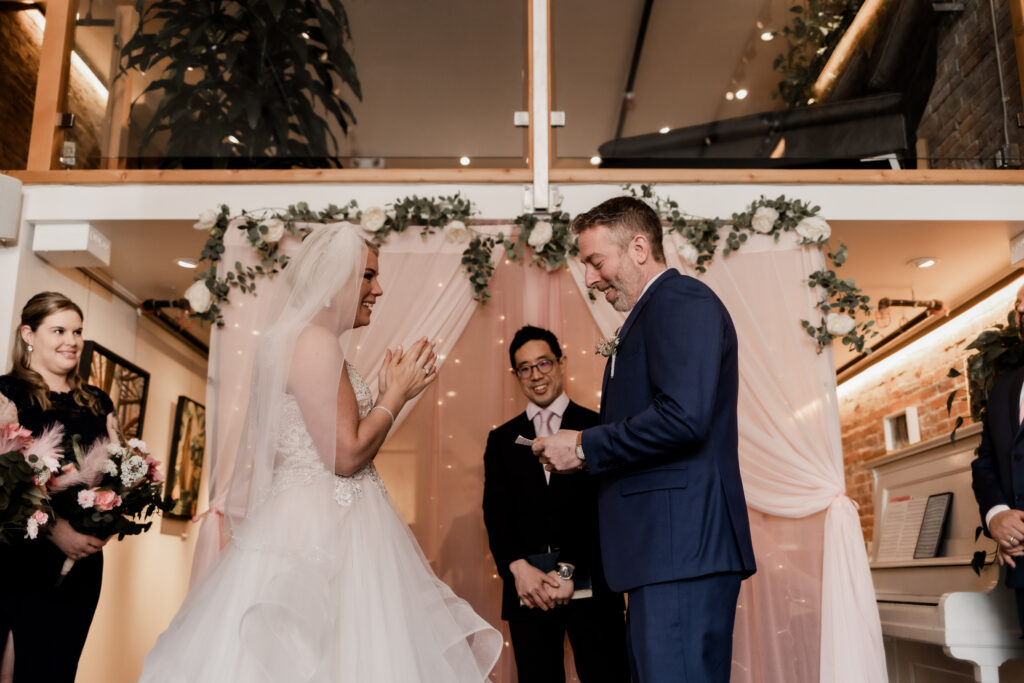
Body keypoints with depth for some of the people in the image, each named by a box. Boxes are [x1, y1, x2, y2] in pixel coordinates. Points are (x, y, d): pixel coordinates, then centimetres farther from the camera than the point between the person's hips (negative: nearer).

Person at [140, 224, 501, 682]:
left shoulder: (292, 339, 16)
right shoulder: (316, 341, -13)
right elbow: (346, 456, -16)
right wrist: (398, 392, -7)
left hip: (301, 521, 10)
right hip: (322, 533, -10)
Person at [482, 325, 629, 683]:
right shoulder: (501, 440, 14)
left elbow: (602, 509, -3)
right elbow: (496, 513, 5)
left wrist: (569, 570, -12)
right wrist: (519, 568, -11)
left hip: (590, 583, -2)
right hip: (527, 589, 2)